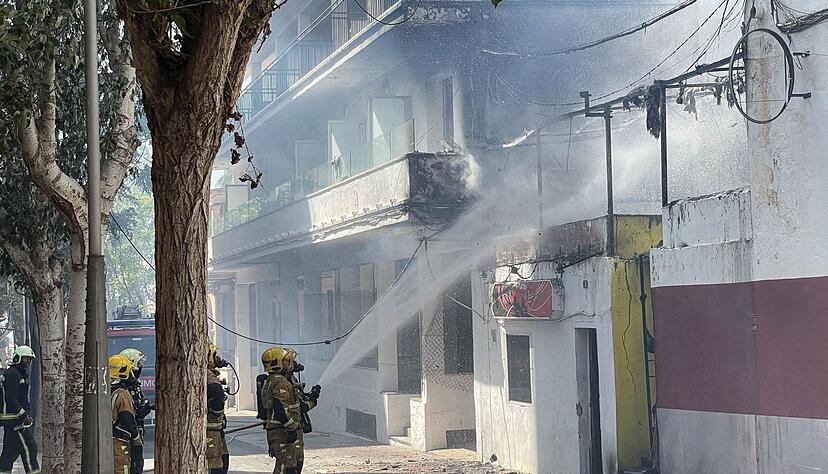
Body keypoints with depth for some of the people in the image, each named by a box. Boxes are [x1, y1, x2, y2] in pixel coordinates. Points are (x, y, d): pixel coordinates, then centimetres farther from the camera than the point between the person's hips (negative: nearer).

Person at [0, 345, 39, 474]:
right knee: (29, 448, -9)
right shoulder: (12, 374, -13)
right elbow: (11, 398, -20)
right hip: (14, 419, -10)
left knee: (11, 450, 10)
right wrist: (24, 416, -20)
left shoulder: (22, 374, 20)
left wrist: (28, 415, 18)